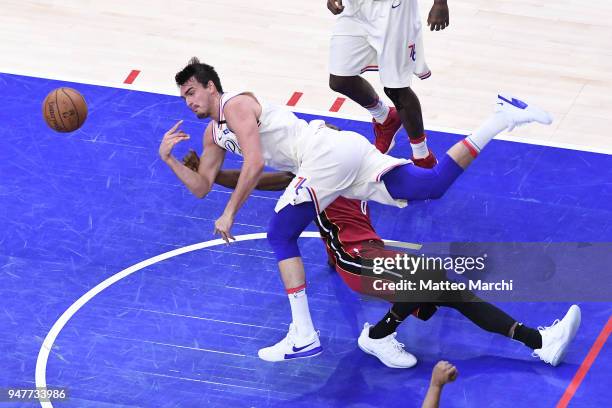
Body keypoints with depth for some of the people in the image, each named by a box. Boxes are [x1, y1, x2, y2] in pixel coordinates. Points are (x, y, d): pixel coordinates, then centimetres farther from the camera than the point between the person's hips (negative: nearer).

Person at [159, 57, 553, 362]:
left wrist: (230, 213, -15)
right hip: (342, 154, 10)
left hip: (329, 150, -10)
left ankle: (304, 336, -16)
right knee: (435, 185, 2)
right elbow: (201, 187, 27)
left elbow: (255, 164, -17)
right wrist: (168, 157, 17)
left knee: (281, 235, -11)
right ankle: (504, 118, 3)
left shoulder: (236, 105, -5)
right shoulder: (214, 133, 25)